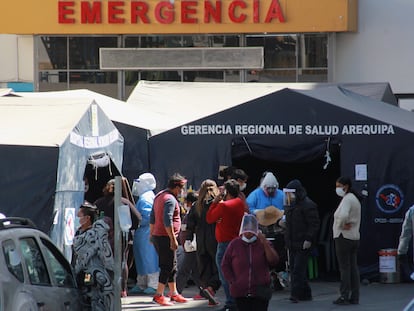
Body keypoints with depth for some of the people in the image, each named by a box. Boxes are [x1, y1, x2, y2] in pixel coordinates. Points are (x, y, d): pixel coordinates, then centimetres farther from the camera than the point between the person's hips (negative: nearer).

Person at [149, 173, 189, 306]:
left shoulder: (159, 196, 16)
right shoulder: (170, 199, -16)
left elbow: (152, 217, 22)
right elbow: (167, 221, -24)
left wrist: (151, 233, 29)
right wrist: (173, 239, -23)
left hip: (157, 236, 10)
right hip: (165, 237, -10)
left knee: (172, 266, 15)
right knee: (168, 266, -7)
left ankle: (174, 293, 19)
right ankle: (159, 295, -8)